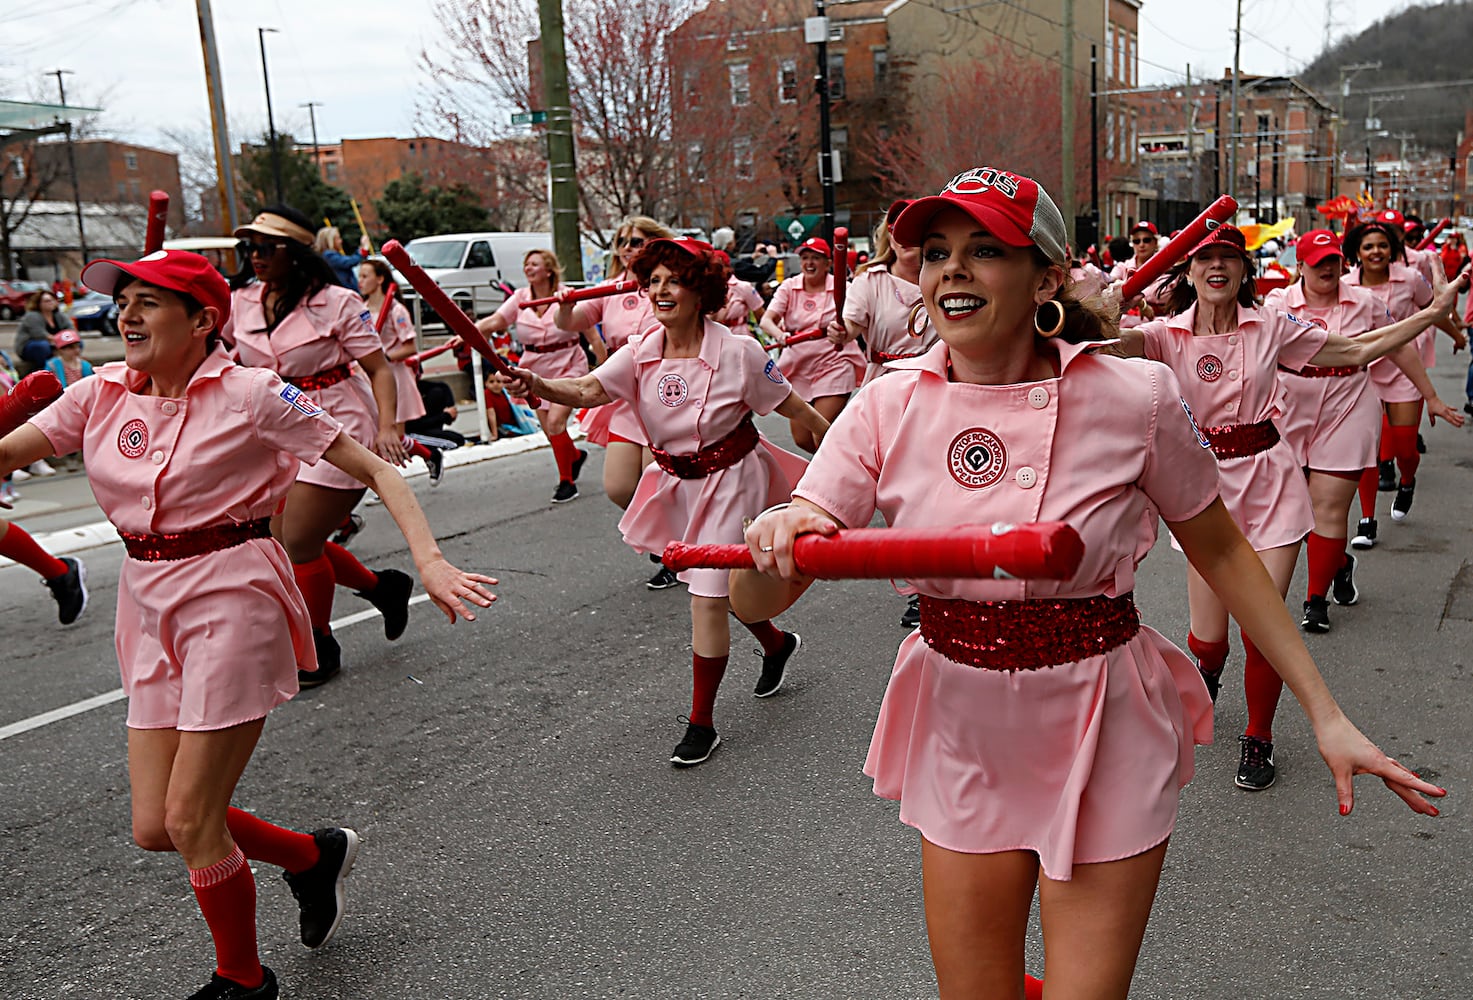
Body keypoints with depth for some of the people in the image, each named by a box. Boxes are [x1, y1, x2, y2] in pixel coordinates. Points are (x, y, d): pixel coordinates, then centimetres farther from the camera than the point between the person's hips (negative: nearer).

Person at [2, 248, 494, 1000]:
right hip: (149, 607, 6)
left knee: (190, 822, -1)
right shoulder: (102, 396, 5)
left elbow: (375, 468, -12)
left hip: (232, 600, -6)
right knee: (154, 826, 8)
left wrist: (428, 558, -24)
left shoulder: (250, 395, -11)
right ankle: (314, 855, 35)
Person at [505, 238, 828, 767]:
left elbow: (794, 407, -9)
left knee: (708, 594, -9)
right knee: (718, 583, 20)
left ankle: (701, 723, 6)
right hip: (677, 480, 6)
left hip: (730, 477, -5)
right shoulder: (641, 353, -7)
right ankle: (777, 644, 51)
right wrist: (536, 384, -42)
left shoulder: (736, 352, -18)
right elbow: (587, 390, -22)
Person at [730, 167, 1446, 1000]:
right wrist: (773, 540, -34)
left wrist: (1328, 716, -1)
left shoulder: (1135, 399, -14)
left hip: (1106, 742, -2)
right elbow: (756, 603, -11)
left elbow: (1223, 552, 1)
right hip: (963, 744, 2)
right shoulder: (889, 410, -10)